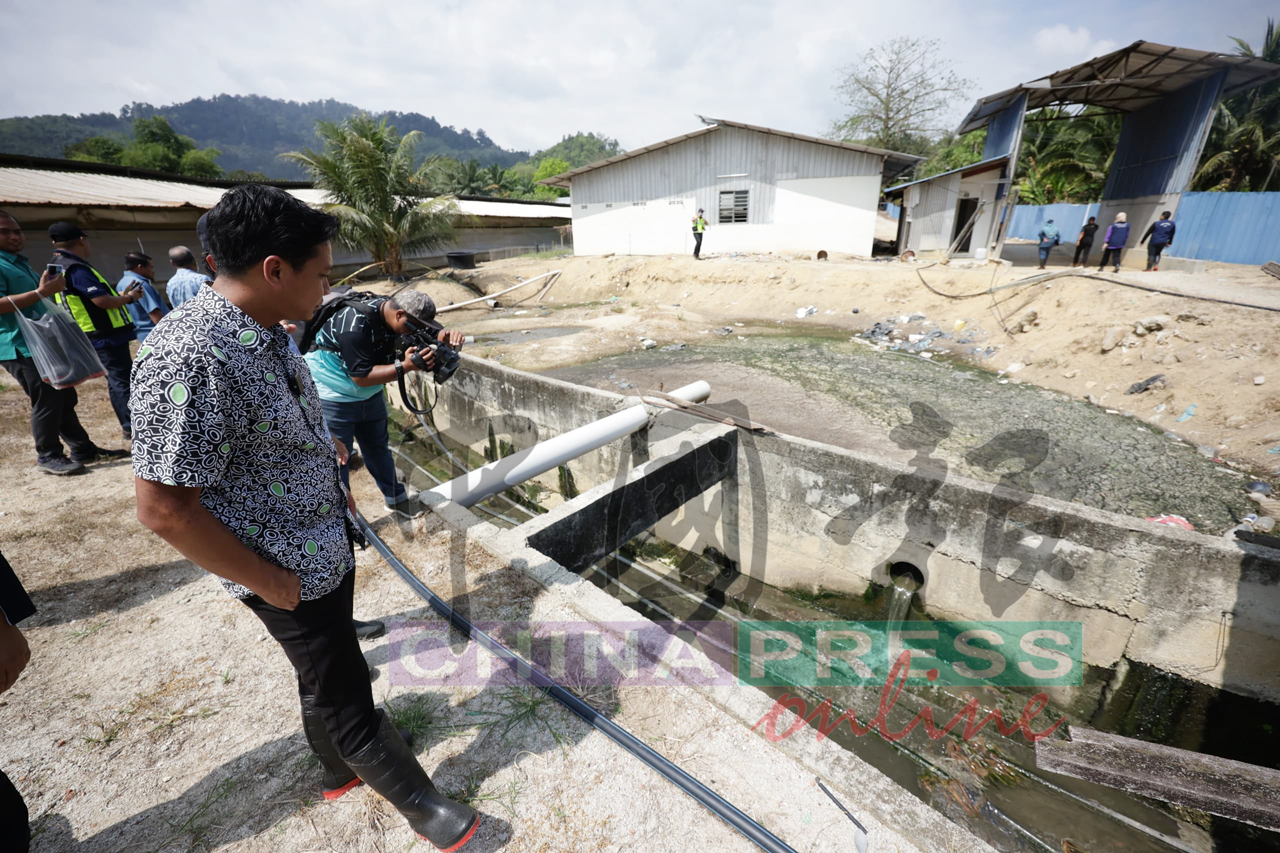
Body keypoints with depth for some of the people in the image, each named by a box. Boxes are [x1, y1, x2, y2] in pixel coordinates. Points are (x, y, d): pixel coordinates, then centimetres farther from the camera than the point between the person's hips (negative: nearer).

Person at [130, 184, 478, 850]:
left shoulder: (264, 331, 0)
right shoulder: (189, 359, -29)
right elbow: (163, 509, -25)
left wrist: (333, 489, 15)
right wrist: (273, 583, -16)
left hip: (327, 542, 9)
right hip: (288, 572, -8)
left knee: (328, 669, 27)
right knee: (342, 692, 12)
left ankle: (340, 766, 54)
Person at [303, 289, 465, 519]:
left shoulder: (393, 313, -10)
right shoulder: (355, 325, -33)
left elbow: (432, 331, -3)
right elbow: (361, 376, -31)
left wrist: (447, 336, -26)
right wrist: (405, 366, -38)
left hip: (370, 396, 8)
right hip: (332, 400, -7)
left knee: (378, 449, 20)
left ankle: (396, 499, 36)